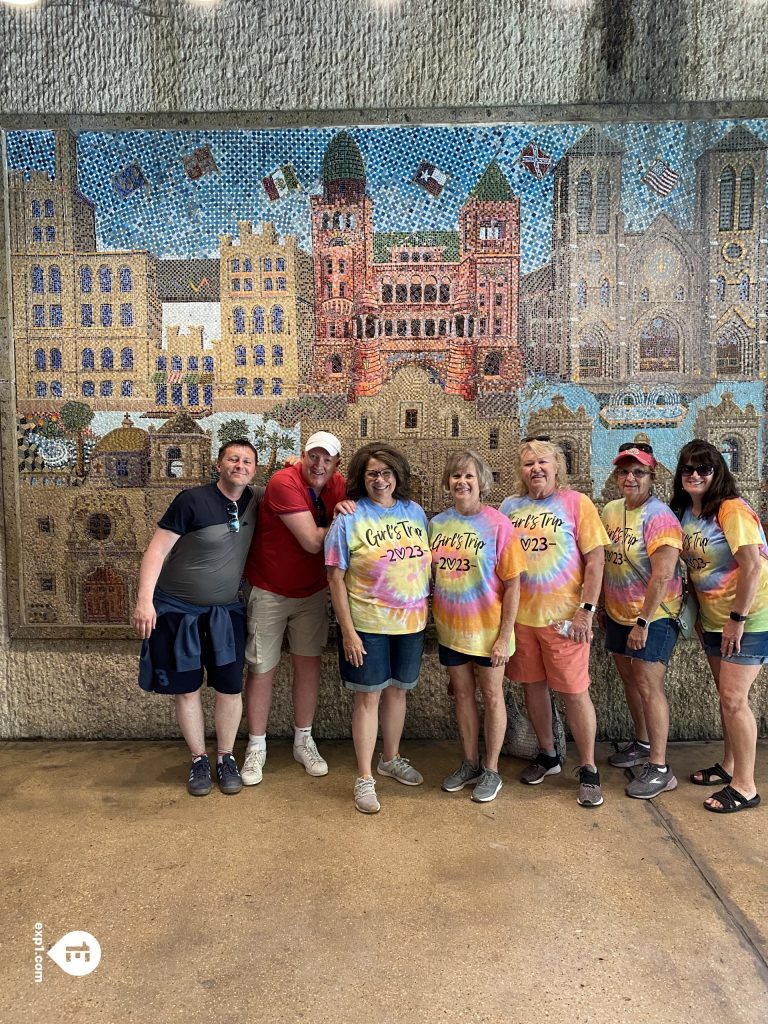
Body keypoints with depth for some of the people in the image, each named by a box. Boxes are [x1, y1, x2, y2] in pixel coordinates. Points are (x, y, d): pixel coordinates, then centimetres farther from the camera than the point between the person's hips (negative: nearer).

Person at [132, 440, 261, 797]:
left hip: (225, 612, 4)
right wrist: (144, 600, -22)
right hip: (177, 610, -3)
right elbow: (157, 549, -15)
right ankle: (198, 760, 24)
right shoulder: (192, 500, -15)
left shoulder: (254, 500, -1)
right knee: (186, 689, 6)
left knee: (230, 688, 3)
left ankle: (226, 759, 23)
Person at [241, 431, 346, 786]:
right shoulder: (283, 483, -23)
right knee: (262, 669, 5)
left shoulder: (338, 485, -4)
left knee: (309, 663, 11)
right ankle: (256, 748, 22)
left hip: (312, 591, 5)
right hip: (269, 593, -5)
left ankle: (304, 742, 27)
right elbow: (312, 542, -26)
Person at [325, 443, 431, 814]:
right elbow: (336, 578, -10)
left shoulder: (415, 512, 3)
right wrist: (347, 630, -14)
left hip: (411, 621, 5)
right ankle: (364, 779, 18)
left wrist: (427, 609, 8)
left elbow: (426, 560, 12)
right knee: (368, 696, 3)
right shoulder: (349, 519, -10)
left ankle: (391, 759, 39)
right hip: (367, 625, -4)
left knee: (397, 690, 18)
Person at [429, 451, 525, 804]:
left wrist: (505, 636, -14)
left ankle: (491, 770, 27)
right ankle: (470, 763, 34)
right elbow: (430, 573, 11)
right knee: (462, 693, 16)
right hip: (450, 627, 4)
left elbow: (513, 584, -12)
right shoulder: (437, 523, 0)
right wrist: (437, 617, 4)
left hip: (487, 628, -4)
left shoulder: (498, 524, -13)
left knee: (491, 695, 10)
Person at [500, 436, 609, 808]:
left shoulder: (577, 503, -4)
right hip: (520, 615, 4)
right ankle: (547, 755, 34)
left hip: (563, 616, -4)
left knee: (574, 691, 2)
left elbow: (595, 558, -7)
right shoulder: (509, 506, 6)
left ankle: (588, 770, 20)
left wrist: (586, 610, -13)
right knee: (533, 685, 14)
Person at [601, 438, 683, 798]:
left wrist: (643, 622, -22)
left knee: (648, 687, -6)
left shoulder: (658, 516, -18)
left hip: (653, 617, -7)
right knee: (630, 680, 17)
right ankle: (642, 744, 35)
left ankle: (660, 768, 5)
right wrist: (600, 608, 15)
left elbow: (662, 576, -24)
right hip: (617, 614, 8)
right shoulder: (610, 511, 5)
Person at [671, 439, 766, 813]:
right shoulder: (684, 512, 4)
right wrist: (696, 613, 7)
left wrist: (738, 619, -21)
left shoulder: (731, 509, -19)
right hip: (713, 619, 7)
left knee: (733, 699, -5)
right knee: (726, 696, 17)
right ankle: (729, 766, 33)